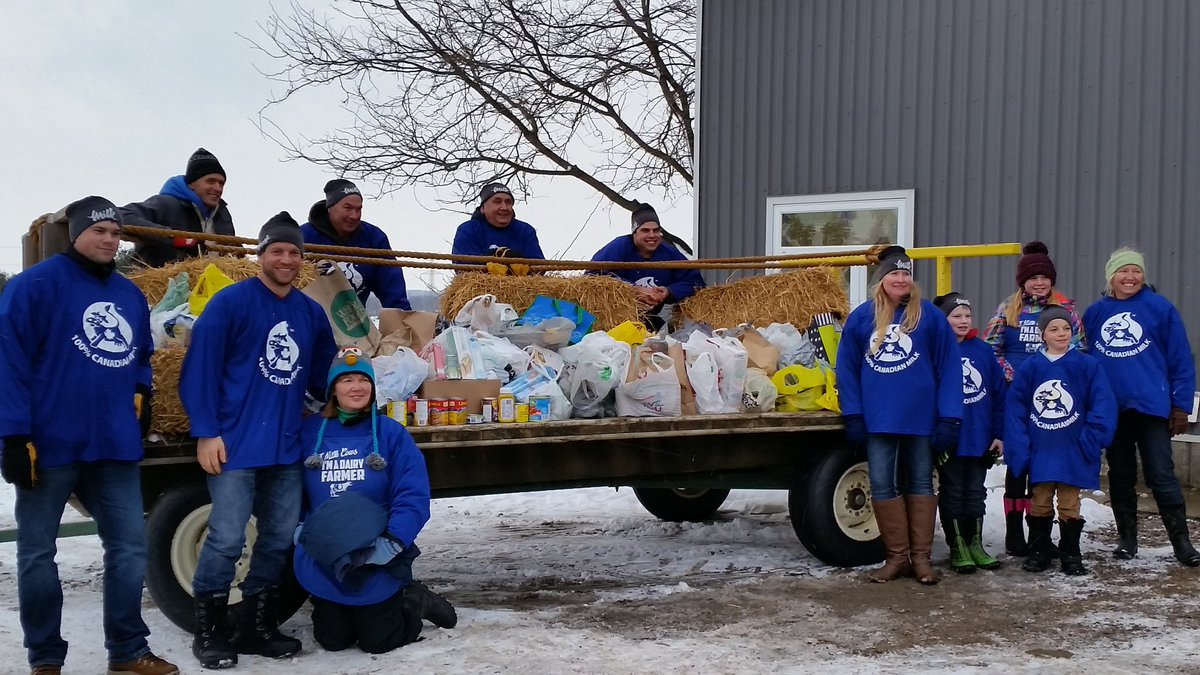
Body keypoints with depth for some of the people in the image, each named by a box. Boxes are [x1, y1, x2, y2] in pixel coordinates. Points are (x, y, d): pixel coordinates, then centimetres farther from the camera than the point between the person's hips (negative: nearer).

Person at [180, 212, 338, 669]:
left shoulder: (311, 313, 11)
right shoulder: (231, 302, -6)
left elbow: (321, 375, 18)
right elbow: (200, 369, -9)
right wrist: (206, 433, -14)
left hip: (286, 447, 6)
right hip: (236, 444, -6)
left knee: (279, 539, 10)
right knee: (227, 539, -5)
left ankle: (255, 627, 23)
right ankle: (209, 631, 11)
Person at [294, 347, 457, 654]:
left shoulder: (391, 433, -6)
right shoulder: (311, 432, 1)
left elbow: (413, 496, -12)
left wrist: (393, 542, -24)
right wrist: (300, 530, -9)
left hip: (377, 559, -3)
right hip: (322, 562, 3)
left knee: (377, 642, 3)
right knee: (332, 640, 10)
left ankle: (415, 601, 32)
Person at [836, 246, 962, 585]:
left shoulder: (930, 315, -2)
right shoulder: (861, 317, 2)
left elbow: (948, 367, -4)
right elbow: (847, 367, 4)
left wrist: (949, 417, -9)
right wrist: (853, 414, -3)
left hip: (920, 416, -1)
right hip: (878, 418, 1)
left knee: (920, 483, 10)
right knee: (882, 486, 2)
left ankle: (921, 557, 17)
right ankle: (897, 555, 14)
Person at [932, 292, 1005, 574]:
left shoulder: (983, 350, 4)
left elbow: (998, 393, 6)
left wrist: (999, 434, 2)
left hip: (980, 437, 4)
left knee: (975, 492, 12)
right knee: (952, 492, 7)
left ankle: (975, 544, 23)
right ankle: (957, 547, 16)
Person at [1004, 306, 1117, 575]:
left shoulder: (1088, 366, -4)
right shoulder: (1029, 368, -1)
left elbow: (1104, 407, -7)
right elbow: (1014, 410, -1)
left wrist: (1090, 442, -13)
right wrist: (1019, 449, -7)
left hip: (1073, 452, -1)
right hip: (1040, 452, 1)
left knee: (1069, 505, 7)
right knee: (1040, 503, 11)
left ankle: (1070, 554, 20)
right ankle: (1038, 552, 24)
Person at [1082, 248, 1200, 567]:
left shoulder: (1160, 308, -3)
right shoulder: (1095, 313, 6)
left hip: (1152, 406, -3)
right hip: (1111, 409, 4)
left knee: (1161, 475, -5)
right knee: (1120, 477, 12)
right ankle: (1126, 539, 23)